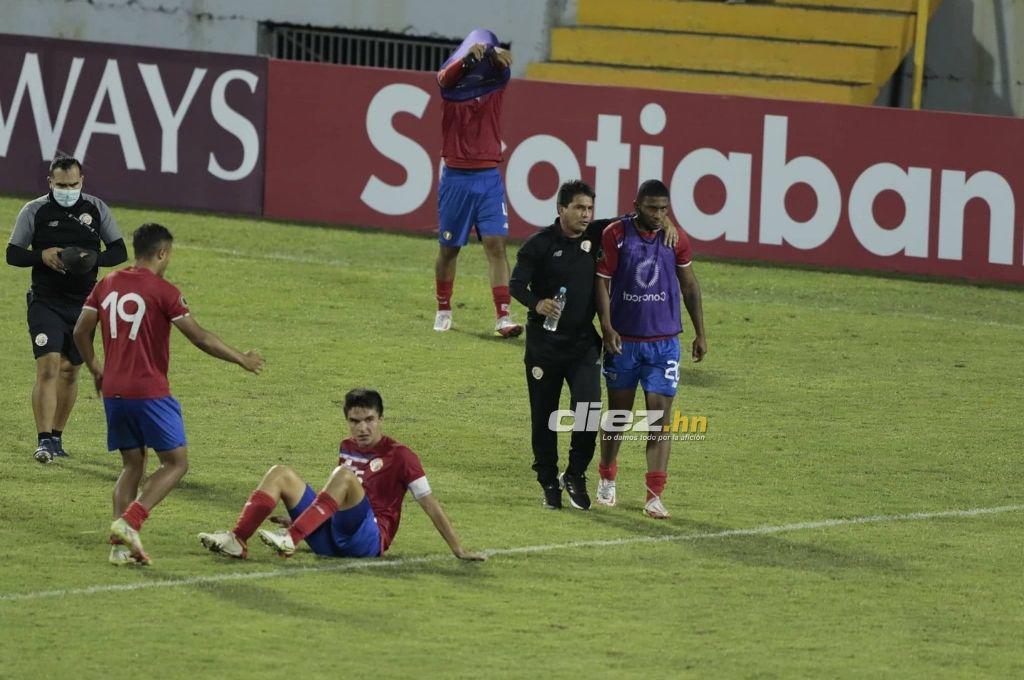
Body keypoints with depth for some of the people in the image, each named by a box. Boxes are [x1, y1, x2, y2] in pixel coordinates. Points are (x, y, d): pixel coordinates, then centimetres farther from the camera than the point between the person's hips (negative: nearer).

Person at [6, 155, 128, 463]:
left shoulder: (97, 209, 3)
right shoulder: (34, 211, -2)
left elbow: (119, 252, 4)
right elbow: (13, 254, 1)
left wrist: (92, 258, -16)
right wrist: (42, 256, -19)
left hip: (83, 304, 3)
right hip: (45, 302, -3)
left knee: (70, 371, 10)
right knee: (48, 367, -15)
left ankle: (56, 437, 23)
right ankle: (44, 441, -18)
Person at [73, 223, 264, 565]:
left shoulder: (106, 285, 9)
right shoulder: (163, 291, -8)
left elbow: (81, 332, 11)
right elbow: (200, 337, -8)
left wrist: (95, 368, 27)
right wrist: (242, 360, 2)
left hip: (113, 392, 6)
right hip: (149, 392, -6)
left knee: (132, 466, 16)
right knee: (176, 463, 3)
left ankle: (119, 544, 5)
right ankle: (129, 522, -13)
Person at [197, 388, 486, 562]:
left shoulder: (398, 456, -1)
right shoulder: (347, 448, 19)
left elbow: (430, 505, -3)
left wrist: (458, 550, -6)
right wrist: (299, 517, 29)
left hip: (369, 538, -7)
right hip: (330, 538, 7)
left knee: (344, 476, -32)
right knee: (281, 474, -5)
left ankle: (290, 540, -43)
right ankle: (237, 540, -24)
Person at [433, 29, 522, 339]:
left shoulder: (495, 84, 1)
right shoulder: (451, 86, -2)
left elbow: (502, 65, -21)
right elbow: (446, 76, -25)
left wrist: (494, 54, -46)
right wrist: (470, 55, -46)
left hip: (488, 177, 0)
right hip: (456, 177, 0)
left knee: (496, 244, -11)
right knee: (449, 248, 9)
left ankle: (503, 317, -16)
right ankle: (443, 310, 28)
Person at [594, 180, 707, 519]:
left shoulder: (675, 239, 0)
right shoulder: (615, 235, -8)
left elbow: (689, 286, 10)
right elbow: (602, 282, -7)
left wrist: (700, 334, 11)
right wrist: (607, 327, -17)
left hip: (663, 341, 1)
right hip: (623, 339, -1)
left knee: (659, 415, -6)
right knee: (618, 412, 11)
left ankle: (655, 495, -6)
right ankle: (606, 479, 33)